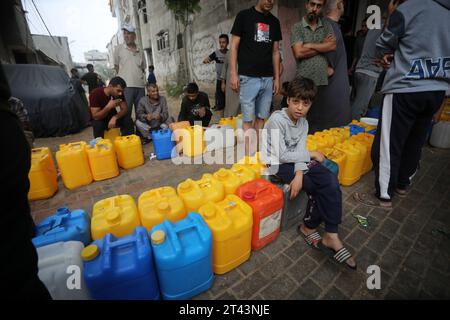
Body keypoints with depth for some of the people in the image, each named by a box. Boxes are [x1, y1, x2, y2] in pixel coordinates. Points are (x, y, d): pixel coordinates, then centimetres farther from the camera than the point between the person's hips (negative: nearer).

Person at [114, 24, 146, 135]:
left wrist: (139, 76, 8)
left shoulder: (140, 51, 13)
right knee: (126, 113, -3)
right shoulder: (119, 49, 5)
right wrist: (123, 78, 2)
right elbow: (116, 66, 6)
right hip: (126, 86, -3)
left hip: (140, 85, 3)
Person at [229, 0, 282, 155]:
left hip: (267, 78, 5)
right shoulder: (244, 16, 3)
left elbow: (275, 51, 16)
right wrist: (233, 73, -10)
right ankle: (248, 156, 5)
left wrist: (277, 77, 9)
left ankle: (258, 153, 19)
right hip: (248, 78, -5)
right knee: (248, 119, -3)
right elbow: (234, 46, -1)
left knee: (262, 118, 7)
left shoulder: (274, 21, 16)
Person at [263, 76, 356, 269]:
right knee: (323, 186, -14)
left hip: (294, 161, 7)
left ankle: (310, 227, -3)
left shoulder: (303, 123, 3)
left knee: (331, 182, -15)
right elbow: (282, 155, -22)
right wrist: (312, 154, -12)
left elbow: (299, 151, -6)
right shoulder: (277, 120, -18)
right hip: (277, 165, -6)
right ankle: (330, 236, 9)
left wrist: (299, 174, -24)